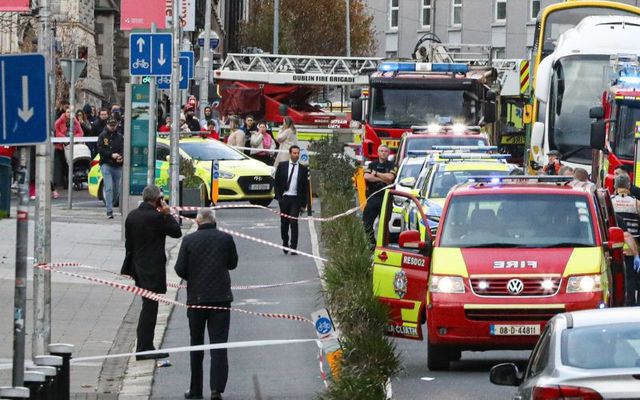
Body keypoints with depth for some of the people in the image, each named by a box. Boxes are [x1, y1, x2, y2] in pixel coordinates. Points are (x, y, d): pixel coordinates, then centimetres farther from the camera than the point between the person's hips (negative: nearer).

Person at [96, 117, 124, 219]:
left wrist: (120, 157, -21)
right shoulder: (102, 136, 4)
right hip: (106, 164, -3)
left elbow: (123, 150, 1)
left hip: (117, 166, 3)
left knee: (116, 190, 7)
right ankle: (109, 211, -16)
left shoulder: (120, 137, 9)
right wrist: (111, 155, -16)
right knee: (109, 188, -13)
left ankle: (110, 205, 28)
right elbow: (100, 150, -4)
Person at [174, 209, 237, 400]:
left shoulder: (189, 240, -7)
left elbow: (180, 269, -6)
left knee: (196, 345, 12)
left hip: (196, 297, 0)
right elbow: (233, 263, 9)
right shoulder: (226, 239, -4)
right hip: (221, 296, 0)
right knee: (218, 343, 0)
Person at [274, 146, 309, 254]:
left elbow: (306, 187, 6)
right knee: (284, 222, 8)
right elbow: (276, 182, 8)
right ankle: (285, 243, 30)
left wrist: (303, 203, 1)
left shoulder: (303, 169, 4)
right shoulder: (282, 166, 5)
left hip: (296, 199, -1)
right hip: (284, 197, 1)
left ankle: (293, 247, -7)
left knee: (294, 223, -10)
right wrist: (278, 197, -3)